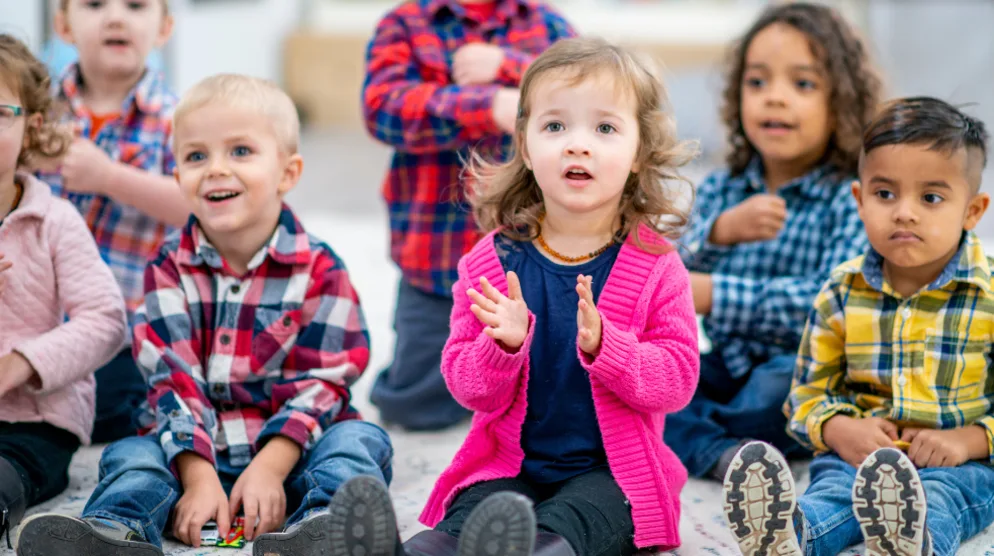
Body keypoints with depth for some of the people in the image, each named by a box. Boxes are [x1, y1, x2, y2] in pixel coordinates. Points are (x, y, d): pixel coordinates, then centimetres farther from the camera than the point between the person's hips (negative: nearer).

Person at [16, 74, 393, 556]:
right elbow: (172, 378, -6)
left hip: (287, 445, -1)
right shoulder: (170, 268, 3)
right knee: (131, 454, -23)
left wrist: (270, 468, -22)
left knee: (359, 440, -27)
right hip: (197, 449, 2)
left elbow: (320, 384, -7)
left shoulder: (320, 270, -2)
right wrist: (199, 477, -20)